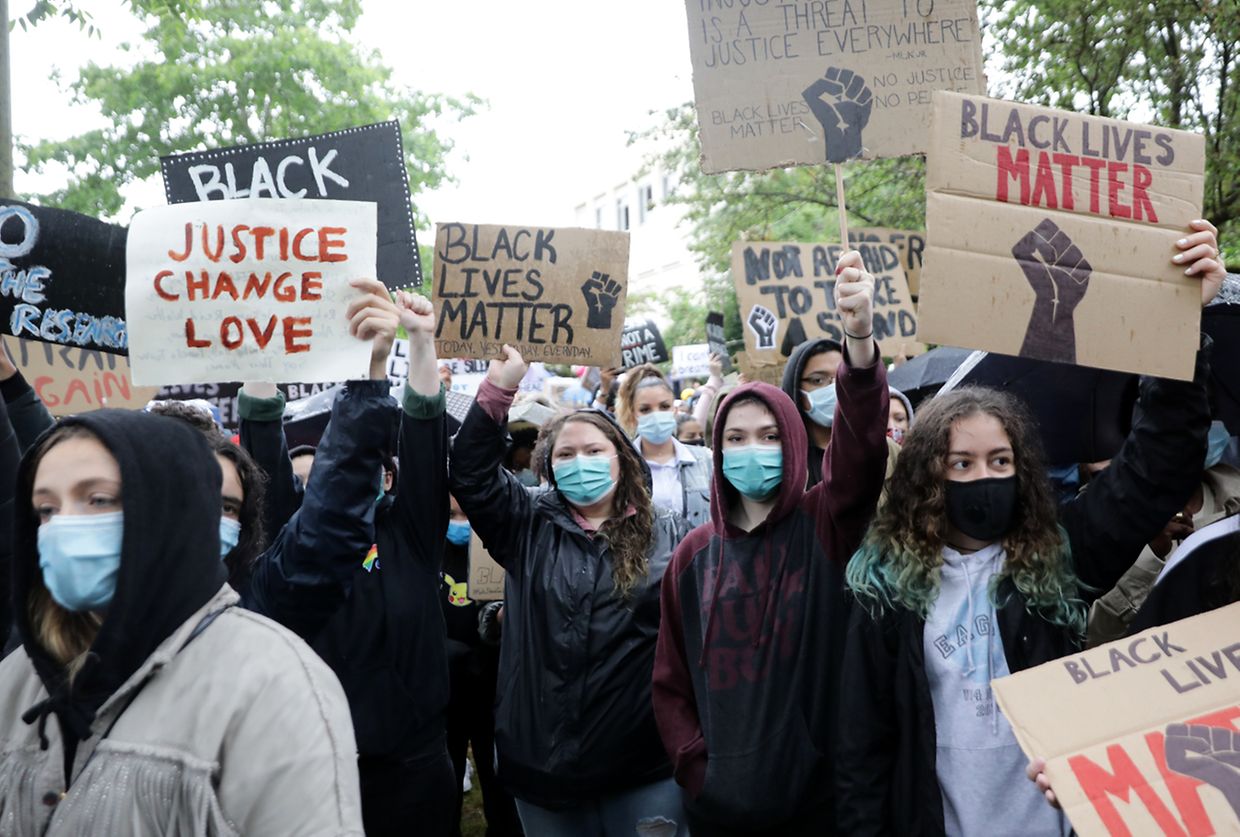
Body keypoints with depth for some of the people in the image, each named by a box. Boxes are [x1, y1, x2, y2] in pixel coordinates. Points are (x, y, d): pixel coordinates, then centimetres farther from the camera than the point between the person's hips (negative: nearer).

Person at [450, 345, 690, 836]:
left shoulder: (668, 534, 1)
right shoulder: (529, 526, 5)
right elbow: (470, 474, -6)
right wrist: (498, 389, -15)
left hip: (644, 764, -1)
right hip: (542, 761, 2)